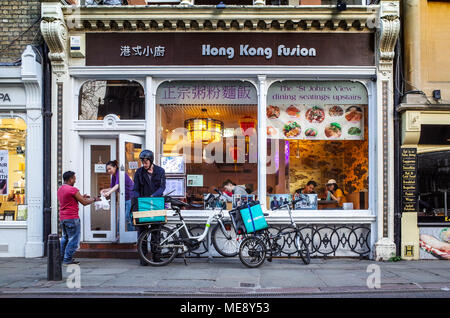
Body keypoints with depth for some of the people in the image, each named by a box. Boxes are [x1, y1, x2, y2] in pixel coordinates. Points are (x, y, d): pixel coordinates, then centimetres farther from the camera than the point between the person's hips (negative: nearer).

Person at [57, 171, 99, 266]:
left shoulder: (60, 189, 12)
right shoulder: (73, 190, -16)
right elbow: (84, 203, -11)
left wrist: (82, 197, 21)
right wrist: (94, 199, 5)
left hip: (62, 218, 9)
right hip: (72, 218, -9)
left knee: (65, 238, 20)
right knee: (73, 239, 0)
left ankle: (61, 258, 23)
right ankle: (67, 260, 1)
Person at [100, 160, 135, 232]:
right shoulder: (113, 176, 9)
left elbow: (117, 186, -33)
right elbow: (112, 188, 12)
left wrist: (108, 193, -46)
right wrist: (105, 190, -7)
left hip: (131, 197, -9)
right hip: (125, 198, 9)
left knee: (128, 217, -11)